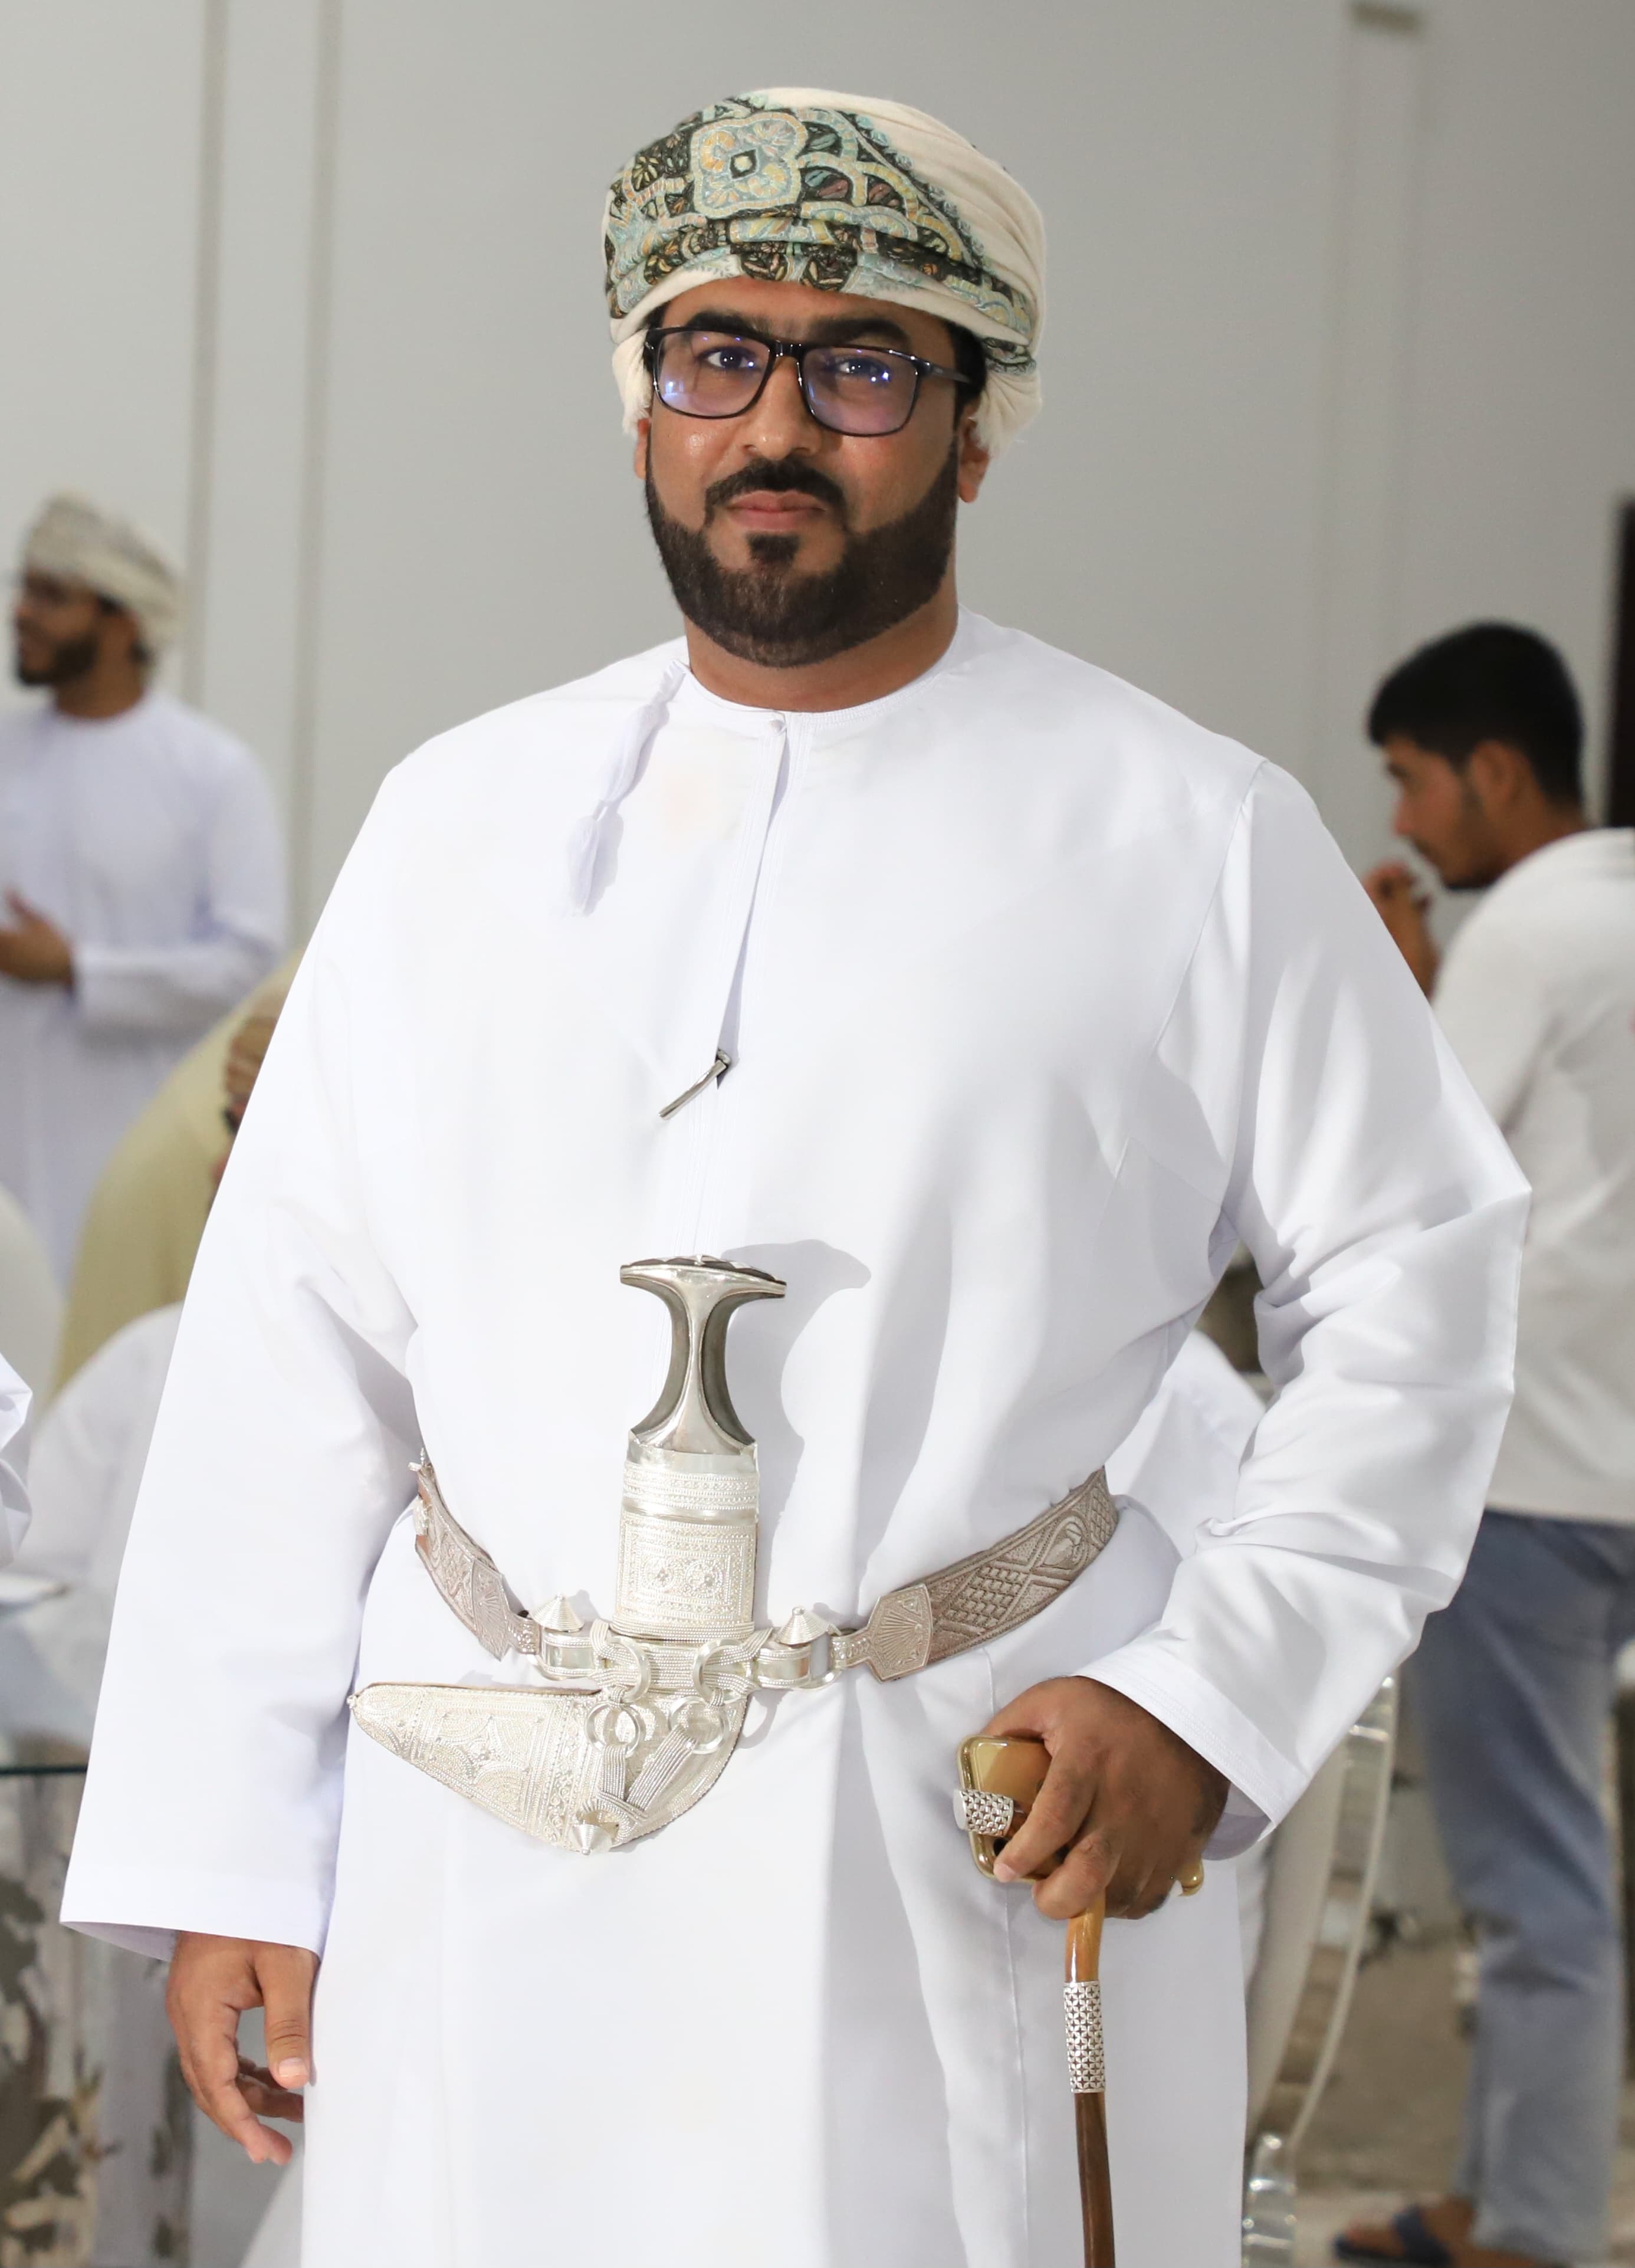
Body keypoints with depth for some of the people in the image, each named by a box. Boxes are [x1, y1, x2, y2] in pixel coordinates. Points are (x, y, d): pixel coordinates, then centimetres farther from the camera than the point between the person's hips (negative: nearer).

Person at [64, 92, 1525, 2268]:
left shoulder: (1190, 837, 1)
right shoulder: (462, 819, 9)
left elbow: (1413, 1276, 4)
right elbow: (294, 1334, 8)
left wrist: (1210, 1698, -8)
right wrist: (226, 1856, 4)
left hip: (985, 1852, -2)